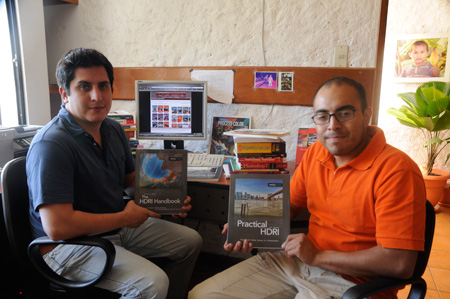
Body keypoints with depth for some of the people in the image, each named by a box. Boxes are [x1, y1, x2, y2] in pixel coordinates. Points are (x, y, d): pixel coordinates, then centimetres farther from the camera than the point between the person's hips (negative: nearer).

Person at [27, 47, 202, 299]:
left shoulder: (114, 130, 3)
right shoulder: (52, 145, -24)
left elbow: (132, 181, 15)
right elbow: (57, 227, -30)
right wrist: (125, 217, -20)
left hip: (118, 226, 9)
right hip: (69, 244, -8)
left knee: (191, 241, 11)